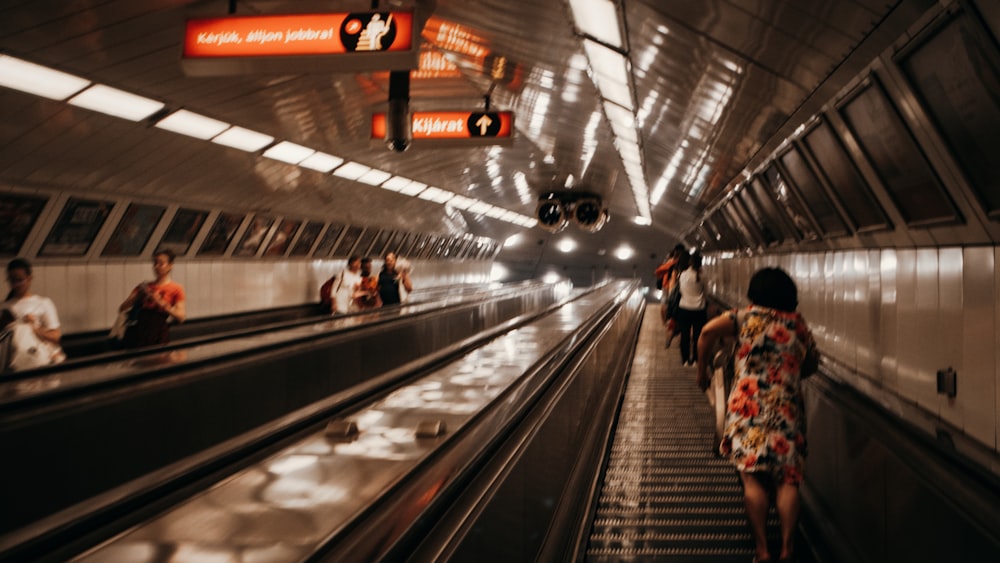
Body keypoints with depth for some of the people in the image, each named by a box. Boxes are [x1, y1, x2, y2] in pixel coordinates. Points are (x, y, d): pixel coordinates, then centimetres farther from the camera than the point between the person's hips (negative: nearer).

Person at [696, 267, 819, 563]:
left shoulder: (748, 317, 2)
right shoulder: (799, 324, 10)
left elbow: (709, 331, -11)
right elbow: (812, 364, 22)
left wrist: (702, 369, 1)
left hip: (749, 407, -2)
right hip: (788, 408, 3)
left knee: (753, 479, -2)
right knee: (787, 480, 5)